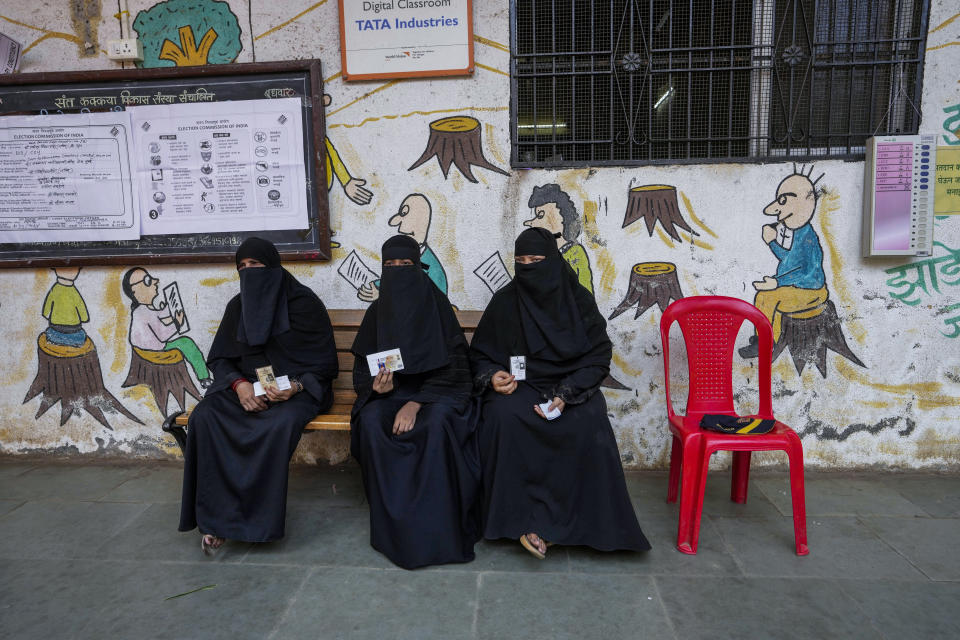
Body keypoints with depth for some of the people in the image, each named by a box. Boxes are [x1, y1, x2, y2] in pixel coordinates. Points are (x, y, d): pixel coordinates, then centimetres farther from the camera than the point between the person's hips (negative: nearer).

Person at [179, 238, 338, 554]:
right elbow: (219, 358, 9)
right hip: (248, 386, 5)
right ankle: (218, 517, -18)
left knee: (280, 423, -37)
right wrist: (239, 385, -13)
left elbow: (324, 361, -4)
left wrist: (295, 386, -23)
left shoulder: (304, 302, -5)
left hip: (298, 388, -4)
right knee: (204, 417, -25)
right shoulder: (238, 306, 9)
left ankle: (263, 517, -20)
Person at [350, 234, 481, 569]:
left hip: (435, 392, -3)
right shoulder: (377, 312, 6)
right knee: (371, 422, -29)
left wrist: (416, 403, -23)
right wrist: (376, 385, -17)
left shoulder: (437, 307, -4)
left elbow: (453, 368, -9)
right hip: (390, 391, 3)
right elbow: (362, 367, 8)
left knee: (437, 423, -35)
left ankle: (438, 528, -21)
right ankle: (394, 526, -15)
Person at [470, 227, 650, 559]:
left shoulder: (578, 298, -1)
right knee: (502, 416, -33)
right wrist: (492, 376, -15)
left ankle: (544, 519, -20)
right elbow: (480, 354, 9)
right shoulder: (505, 301, 2)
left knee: (589, 422, -32)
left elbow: (599, 356, -3)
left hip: (570, 385, 0)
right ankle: (522, 517, -22)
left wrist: (567, 394, -18)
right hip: (518, 384, 1)